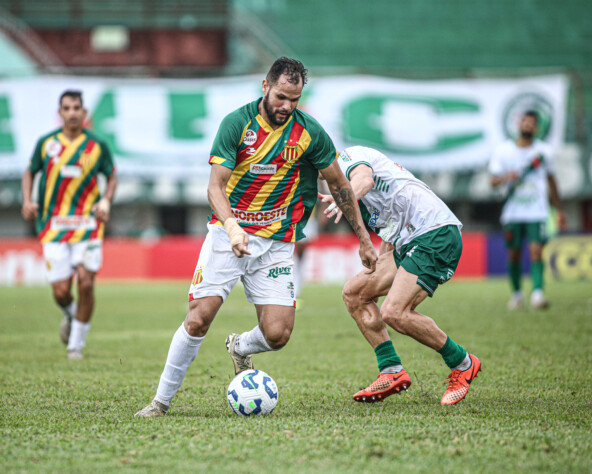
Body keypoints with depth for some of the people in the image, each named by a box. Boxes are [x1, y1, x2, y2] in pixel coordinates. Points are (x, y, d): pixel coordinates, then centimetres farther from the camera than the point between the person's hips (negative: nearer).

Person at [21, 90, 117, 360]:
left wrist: (106, 201, -6)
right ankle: (69, 315, 34)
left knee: (85, 282, -12)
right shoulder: (46, 143, 2)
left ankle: (76, 344, 5)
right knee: (61, 291, -5)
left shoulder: (97, 145, 0)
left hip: (87, 223, -1)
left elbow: (111, 176, 13)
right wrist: (27, 201, -1)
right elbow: (30, 172, 15)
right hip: (53, 224, 1)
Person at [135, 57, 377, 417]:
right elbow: (215, 186, -14)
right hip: (229, 232, -2)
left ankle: (240, 348, 27)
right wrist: (231, 226, -33)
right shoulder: (237, 123, -11)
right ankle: (162, 400, 3)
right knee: (199, 318, -14)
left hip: (277, 242, 2)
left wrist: (364, 240, 9)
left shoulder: (309, 132, -5)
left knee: (277, 335, -10)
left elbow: (339, 185, 7)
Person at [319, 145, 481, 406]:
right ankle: (392, 372, 3)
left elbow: (365, 179, -25)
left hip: (436, 235, -10)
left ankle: (463, 364, -3)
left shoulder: (349, 155, 0)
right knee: (354, 292, 6)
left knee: (394, 313, -21)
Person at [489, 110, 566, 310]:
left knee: (536, 250, -15)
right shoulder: (503, 150, 3)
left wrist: (559, 209, 19)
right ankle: (517, 292, 23)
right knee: (514, 254, 4)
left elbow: (551, 181, 17)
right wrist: (506, 177, -24)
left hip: (537, 211, 0)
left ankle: (537, 293, -24)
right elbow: (493, 180, 0)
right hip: (512, 212, 0)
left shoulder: (544, 150, 6)